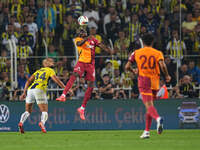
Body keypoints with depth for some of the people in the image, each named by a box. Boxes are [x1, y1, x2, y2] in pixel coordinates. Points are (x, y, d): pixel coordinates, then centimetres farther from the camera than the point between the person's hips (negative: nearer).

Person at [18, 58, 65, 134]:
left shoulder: (38, 71, 29)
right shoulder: (50, 70, 15)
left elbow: (29, 81, 21)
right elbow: (56, 80, 2)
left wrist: (24, 92, 19)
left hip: (30, 90, 5)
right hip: (39, 90, -5)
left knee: (28, 111, 16)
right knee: (44, 111, -1)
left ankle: (21, 122, -12)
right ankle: (42, 123, -32)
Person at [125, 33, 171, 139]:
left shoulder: (136, 53, 7)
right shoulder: (158, 53, 5)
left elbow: (127, 67, 4)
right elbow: (162, 66, -12)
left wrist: (134, 71, 25)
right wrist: (167, 76, 4)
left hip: (143, 80, -2)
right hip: (155, 82, 2)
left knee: (149, 105, -16)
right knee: (149, 105, 17)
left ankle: (158, 118, -48)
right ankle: (147, 131, 19)